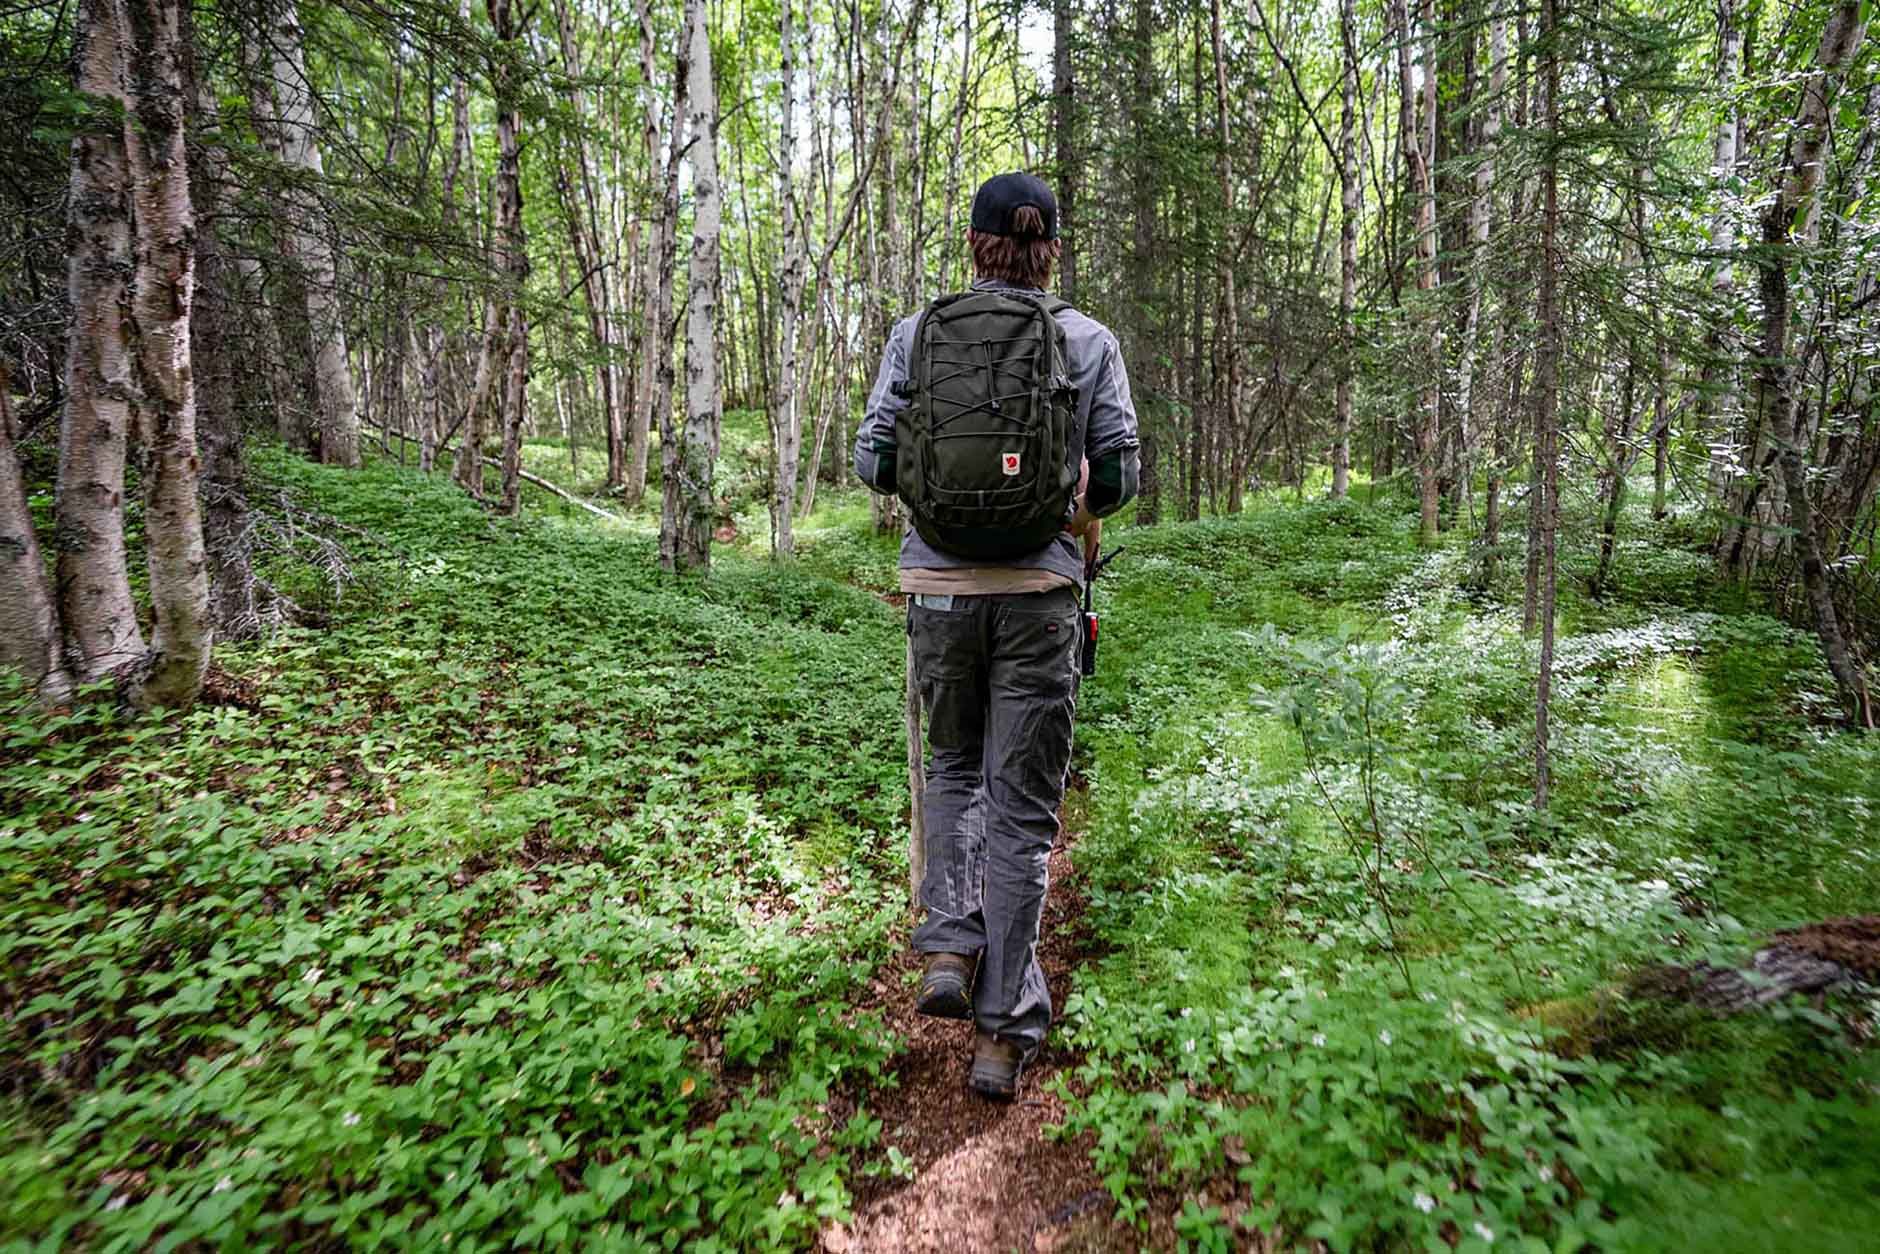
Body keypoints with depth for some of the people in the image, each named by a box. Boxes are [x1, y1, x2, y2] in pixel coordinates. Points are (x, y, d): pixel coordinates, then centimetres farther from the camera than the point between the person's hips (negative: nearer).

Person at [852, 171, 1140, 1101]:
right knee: (1023, 802, 7)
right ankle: (1003, 1031, 15)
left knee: (952, 766, 24)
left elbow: (874, 461, 1)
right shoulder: (1090, 342, 2)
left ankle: (949, 949, 14)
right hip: (1040, 591, 0)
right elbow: (1118, 476, 2)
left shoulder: (917, 333, 3)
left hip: (940, 585, 1)